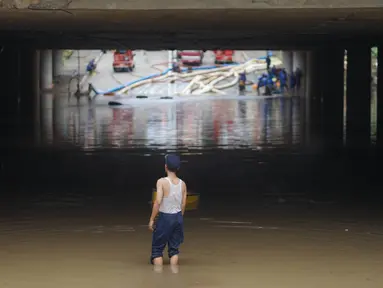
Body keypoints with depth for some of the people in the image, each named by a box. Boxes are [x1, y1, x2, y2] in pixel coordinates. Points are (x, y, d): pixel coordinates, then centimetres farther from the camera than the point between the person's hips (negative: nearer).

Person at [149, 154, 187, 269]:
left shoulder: (162, 182, -14)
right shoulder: (182, 184, 2)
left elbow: (158, 202, -18)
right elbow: (183, 204, 6)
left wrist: (152, 219, -11)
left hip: (165, 217, -5)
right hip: (178, 217, 5)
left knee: (157, 248, 6)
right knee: (174, 248, 13)